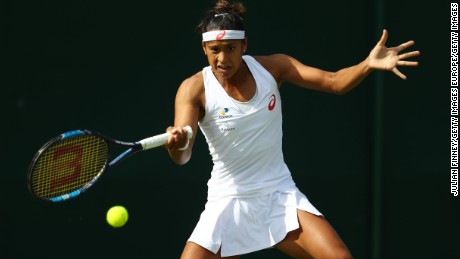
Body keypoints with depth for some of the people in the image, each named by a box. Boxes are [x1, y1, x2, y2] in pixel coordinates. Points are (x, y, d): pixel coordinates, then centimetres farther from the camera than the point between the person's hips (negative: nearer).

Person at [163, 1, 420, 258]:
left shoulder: (272, 67, -4)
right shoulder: (194, 89, -13)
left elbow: (334, 82, -5)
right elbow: (182, 156, -24)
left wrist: (369, 64, -26)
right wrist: (176, 144, -48)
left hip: (281, 196, 2)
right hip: (229, 201, -2)